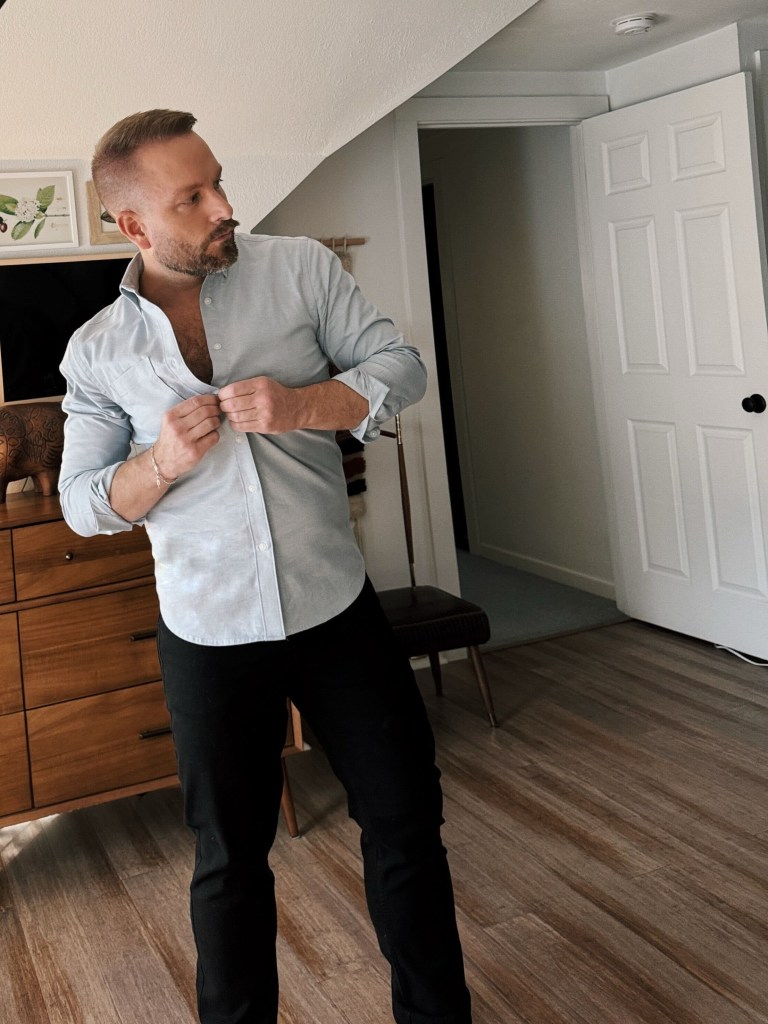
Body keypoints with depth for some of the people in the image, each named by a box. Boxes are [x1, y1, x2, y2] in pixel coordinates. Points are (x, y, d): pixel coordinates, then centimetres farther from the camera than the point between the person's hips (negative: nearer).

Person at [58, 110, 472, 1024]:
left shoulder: (300, 269, -1)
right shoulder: (96, 350, 0)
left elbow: (400, 365, -3)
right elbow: (81, 502, 3)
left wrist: (299, 405, -20)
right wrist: (163, 463, -17)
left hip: (337, 608, 1)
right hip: (208, 637, 0)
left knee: (405, 819, 11)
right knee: (229, 859, 14)